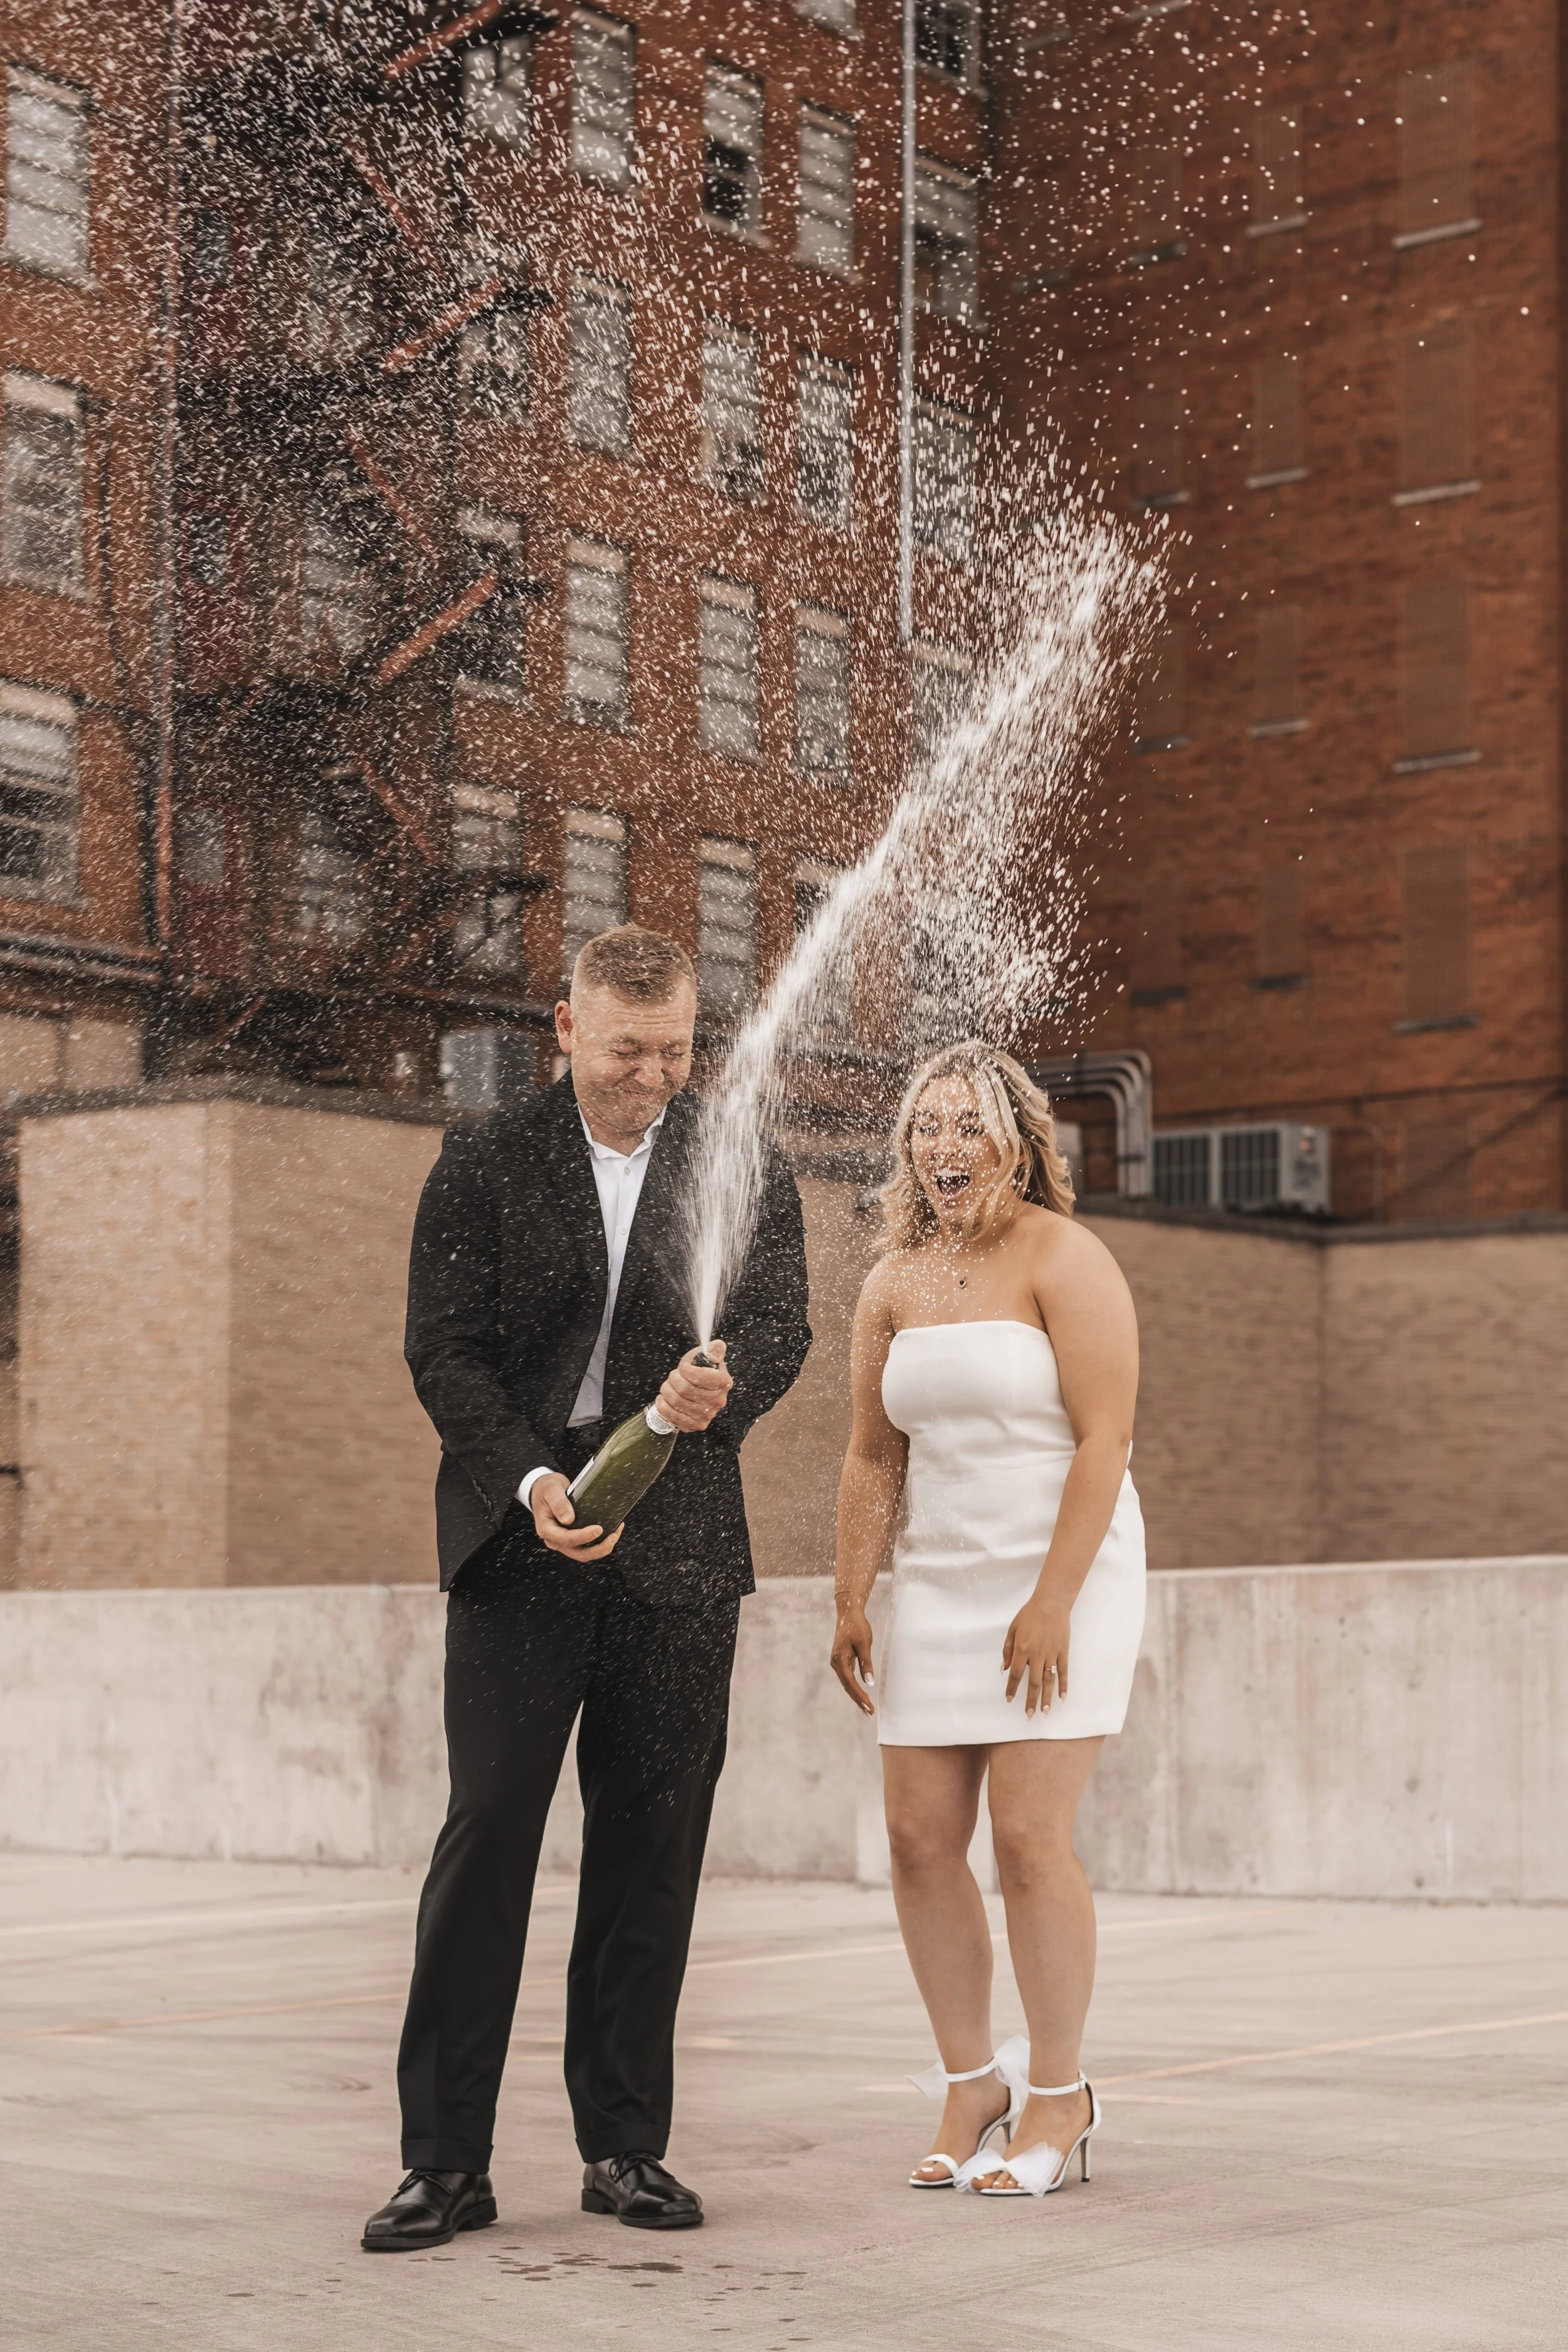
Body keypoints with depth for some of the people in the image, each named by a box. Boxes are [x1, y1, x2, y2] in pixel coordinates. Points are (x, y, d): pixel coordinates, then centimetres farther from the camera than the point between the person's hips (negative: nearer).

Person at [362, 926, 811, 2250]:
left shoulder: (743, 1171, 9)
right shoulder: (485, 1165, 5)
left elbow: (778, 1324, -3)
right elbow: (444, 1349, -1)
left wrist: (719, 1390, -27)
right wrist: (530, 1479, -17)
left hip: (679, 1550, 2)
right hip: (520, 1538, -1)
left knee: (654, 1847, 5)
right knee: (487, 1831, -6)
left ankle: (627, 2144, 16)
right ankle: (447, 2161, -1)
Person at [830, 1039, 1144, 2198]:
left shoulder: (1064, 1259, -8)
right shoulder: (895, 1284, 11)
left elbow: (1105, 1438, -14)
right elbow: (874, 1458, 13)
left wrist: (1053, 1602, -19)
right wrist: (853, 1601, 7)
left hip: (1063, 1574, -6)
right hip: (941, 1583, 6)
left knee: (1029, 1835, -10)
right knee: (921, 1838, 0)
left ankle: (1058, 2098, 3)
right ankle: (971, 2081, 14)